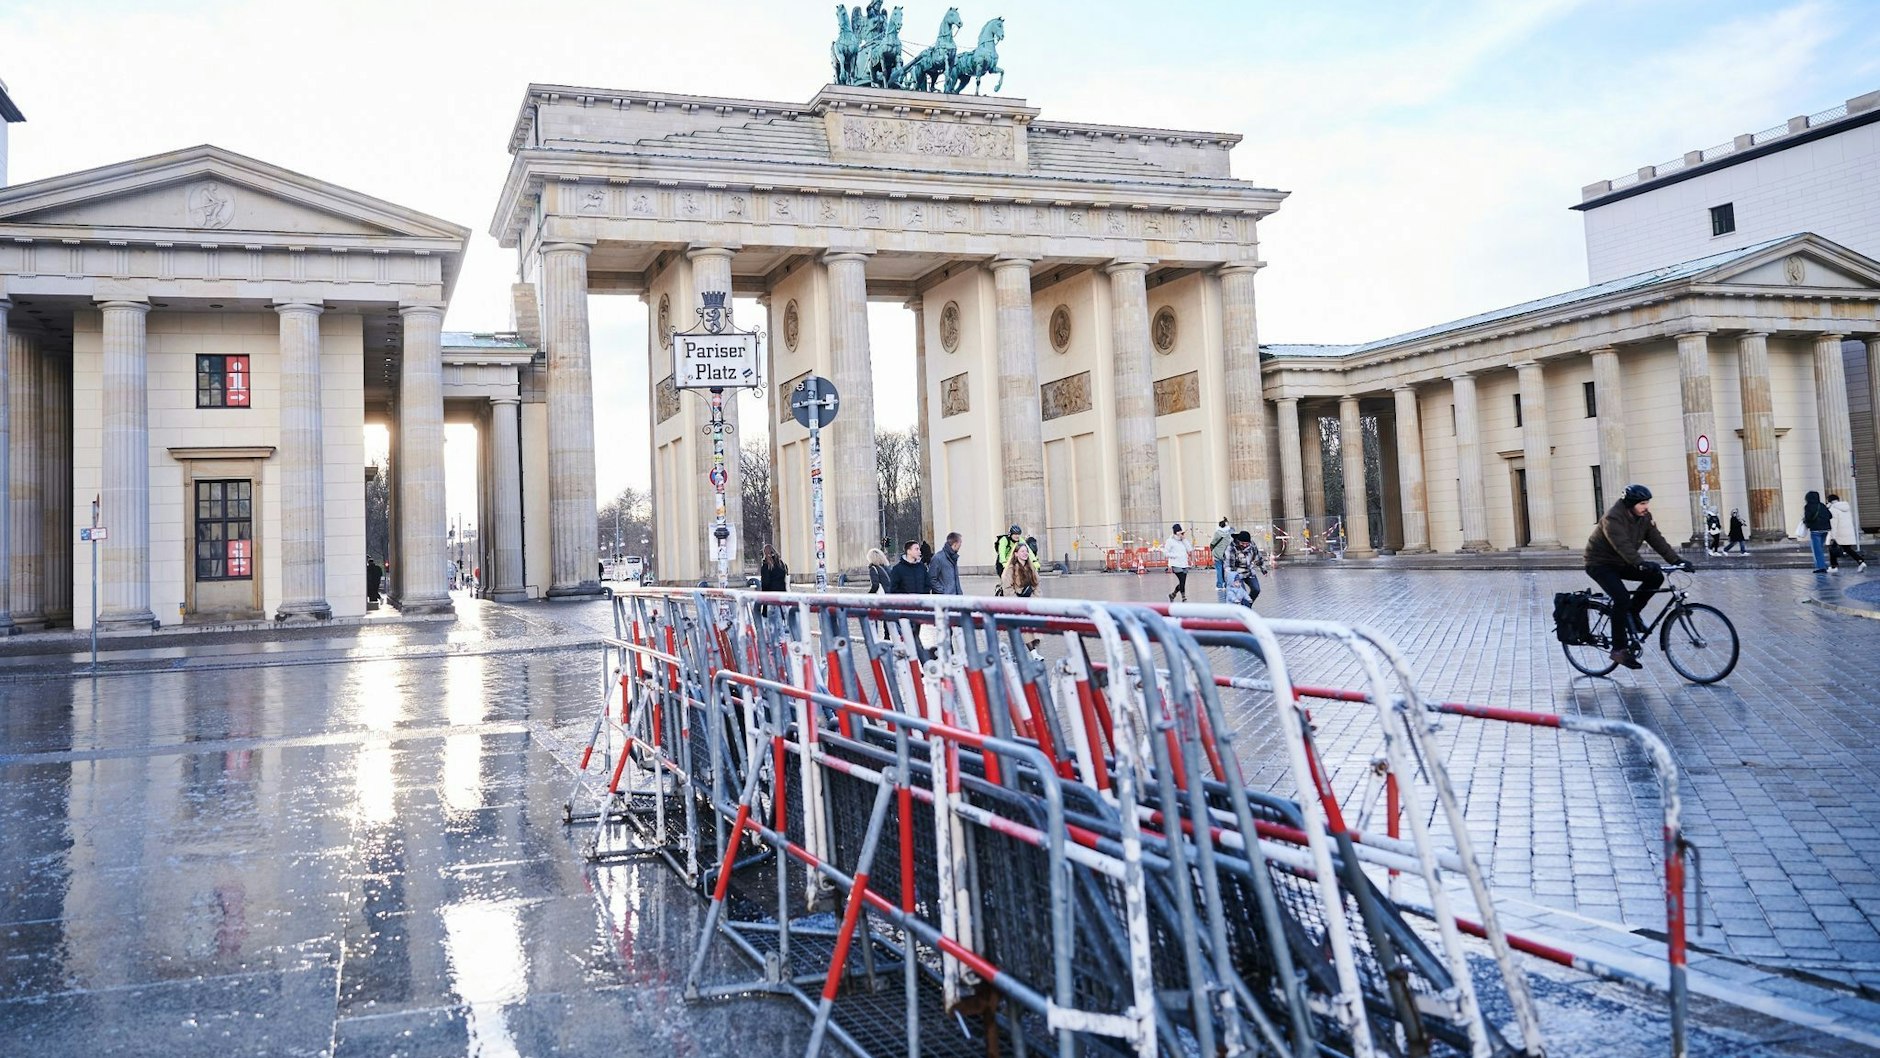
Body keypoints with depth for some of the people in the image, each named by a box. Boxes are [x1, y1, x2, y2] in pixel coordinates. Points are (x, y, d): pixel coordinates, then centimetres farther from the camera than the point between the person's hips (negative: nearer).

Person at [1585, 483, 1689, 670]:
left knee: (1656, 577, -11)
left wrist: (1676, 560, -19)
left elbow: (1656, 539, -7)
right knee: (1622, 599, -25)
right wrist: (1640, 564, -51)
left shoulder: (1644, 517, -2)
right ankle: (1619, 649, -18)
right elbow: (1622, 545, -39)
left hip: (1621, 563, 8)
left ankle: (1632, 612, 8)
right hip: (1600, 564, -8)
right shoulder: (1613, 519, -26)